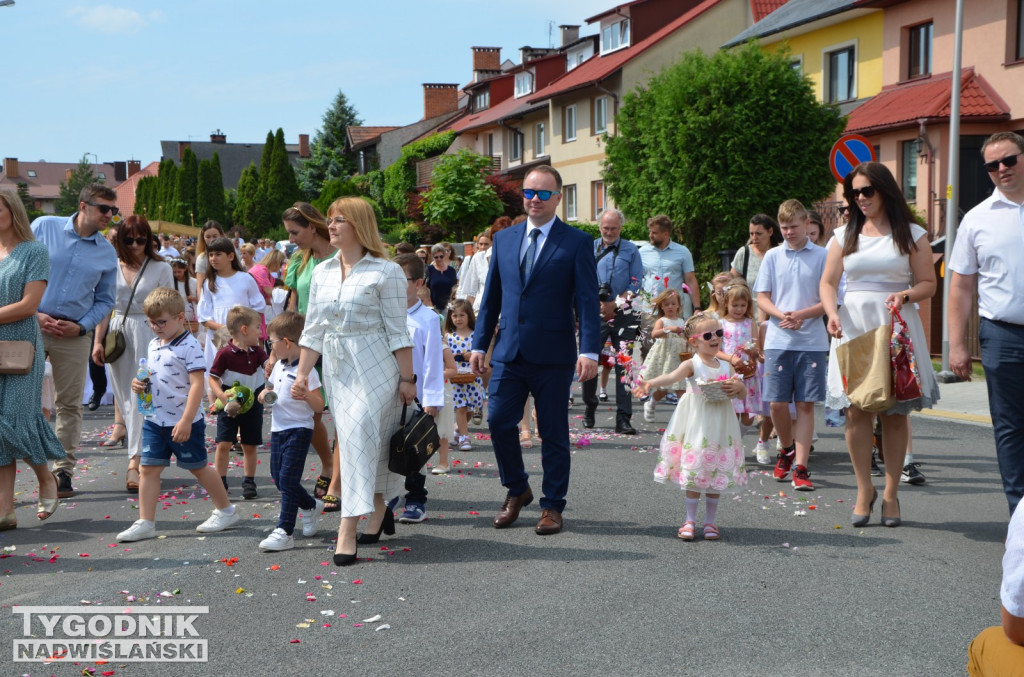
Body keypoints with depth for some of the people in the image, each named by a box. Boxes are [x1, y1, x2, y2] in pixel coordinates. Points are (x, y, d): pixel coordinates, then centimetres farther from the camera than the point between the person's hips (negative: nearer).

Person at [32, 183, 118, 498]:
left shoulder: (107, 253, 6)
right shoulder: (43, 227, 0)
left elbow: (105, 300, 12)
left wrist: (81, 326, -5)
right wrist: (34, 314, -8)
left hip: (75, 333, 2)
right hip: (30, 326, -2)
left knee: (70, 403, 5)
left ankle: (63, 471, 13)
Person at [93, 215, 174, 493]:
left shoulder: (161, 268, 0)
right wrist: (98, 341, 5)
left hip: (148, 334, -4)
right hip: (117, 334, 4)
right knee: (126, 399, 7)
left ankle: (134, 463, -14)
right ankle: (144, 454, 18)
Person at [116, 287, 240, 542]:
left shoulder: (189, 346, -15)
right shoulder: (153, 345, 11)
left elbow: (197, 385, -20)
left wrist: (186, 421, -25)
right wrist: (140, 385, 0)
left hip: (183, 424, -7)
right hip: (154, 421, 7)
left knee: (198, 468, 6)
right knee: (149, 469, 2)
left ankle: (226, 511, 23)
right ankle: (145, 523, 6)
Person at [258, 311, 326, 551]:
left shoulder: (306, 371, -14)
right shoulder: (278, 366, 9)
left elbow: (319, 406, -13)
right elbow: (272, 388, 24)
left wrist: (306, 393, -32)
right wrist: (265, 394, 1)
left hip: (299, 430, -8)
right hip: (278, 429, 8)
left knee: (288, 479, -10)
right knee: (278, 478, 14)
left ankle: (284, 532, -7)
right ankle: (311, 506, 36)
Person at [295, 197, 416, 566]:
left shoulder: (385, 272, -7)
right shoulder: (322, 272, 11)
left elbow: (397, 330, -7)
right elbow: (313, 329, 13)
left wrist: (407, 378, -8)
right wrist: (302, 373, 9)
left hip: (374, 366, -6)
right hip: (336, 367, 6)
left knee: (358, 437, -13)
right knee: (351, 439, 10)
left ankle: (348, 530, -14)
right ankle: (378, 509, 28)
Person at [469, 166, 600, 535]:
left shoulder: (577, 242, -1)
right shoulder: (504, 239, 11)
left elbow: (587, 300, -7)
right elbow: (491, 296, 15)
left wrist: (589, 351, -16)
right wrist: (479, 344, 9)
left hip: (553, 355, -3)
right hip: (509, 352, 4)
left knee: (553, 432, 5)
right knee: (499, 421, -1)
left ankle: (552, 506, 18)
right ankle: (517, 491, 22)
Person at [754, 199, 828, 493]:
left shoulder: (822, 257, 3)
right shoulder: (772, 256, 8)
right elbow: (762, 298, 7)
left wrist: (802, 314, -16)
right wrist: (782, 315, -13)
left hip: (812, 340, -1)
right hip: (778, 340, 2)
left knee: (806, 404, -1)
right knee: (777, 403, 1)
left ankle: (801, 468, 2)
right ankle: (787, 450, 28)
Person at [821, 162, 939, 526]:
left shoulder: (912, 235, 5)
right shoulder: (845, 235, 11)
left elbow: (928, 283, 3)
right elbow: (828, 282, 7)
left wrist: (905, 295, -18)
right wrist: (832, 314, -11)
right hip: (853, 327, 1)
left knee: (895, 412, 1)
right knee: (856, 411, -5)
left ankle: (891, 493, 11)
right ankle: (864, 489, 9)